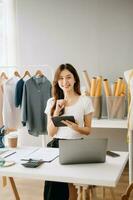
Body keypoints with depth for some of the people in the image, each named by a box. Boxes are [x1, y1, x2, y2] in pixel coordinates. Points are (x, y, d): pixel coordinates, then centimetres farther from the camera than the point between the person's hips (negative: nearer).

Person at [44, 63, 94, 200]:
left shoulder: (85, 101, 1)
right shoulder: (52, 102, 7)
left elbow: (88, 130, 7)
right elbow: (51, 133, 4)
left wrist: (75, 127, -15)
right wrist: (57, 111, -9)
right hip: (56, 145, 2)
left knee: (54, 186, -21)